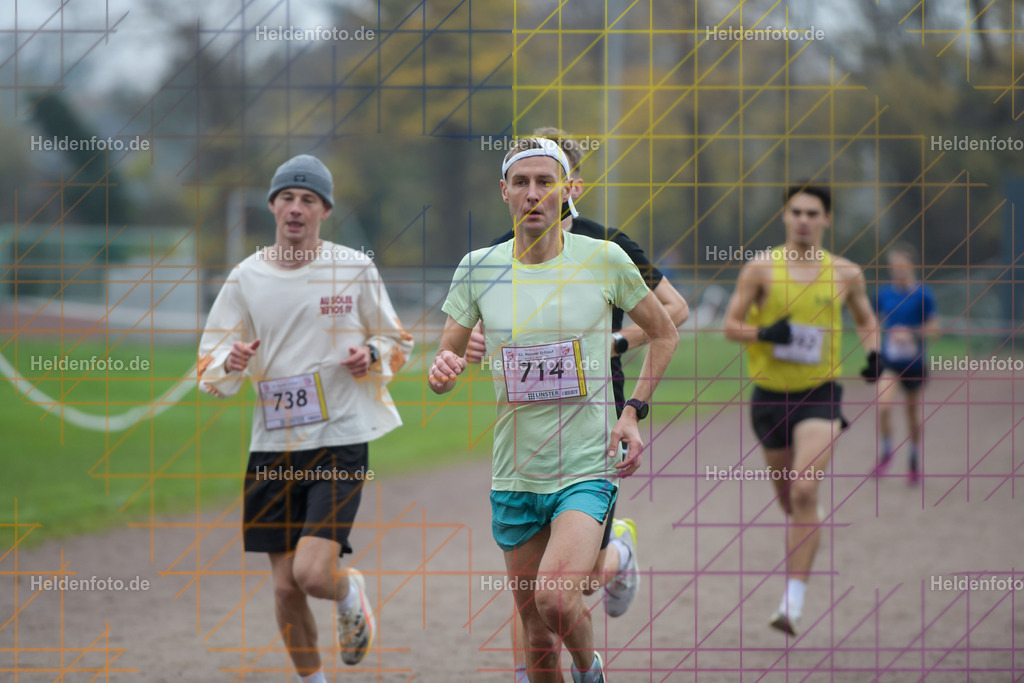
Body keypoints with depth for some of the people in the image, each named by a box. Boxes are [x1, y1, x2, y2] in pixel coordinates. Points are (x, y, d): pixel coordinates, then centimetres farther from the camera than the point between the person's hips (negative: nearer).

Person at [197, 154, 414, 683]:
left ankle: (351, 593, 19)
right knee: (285, 587, 4)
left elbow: (397, 342, 12)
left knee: (313, 573, -17)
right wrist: (231, 362, -16)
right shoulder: (245, 277, 4)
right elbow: (209, 366, 7)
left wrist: (373, 354, -10)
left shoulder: (355, 269, 0)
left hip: (341, 442, -3)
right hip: (273, 447, 3)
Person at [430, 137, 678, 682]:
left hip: (588, 468, -3)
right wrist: (442, 371, -19)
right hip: (514, 477, 3)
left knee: (556, 598, -24)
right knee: (539, 639, 7)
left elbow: (664, 334, 11)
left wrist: (633, 411, -1)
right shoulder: (478, 268, 1)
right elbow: (445, 361, 6)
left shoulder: (604, 259, -4)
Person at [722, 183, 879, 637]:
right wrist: (763, 333, -20)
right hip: (769, 393, 2)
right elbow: (730, 326, 0)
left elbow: (865, 319, 20)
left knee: (805, 492, -19)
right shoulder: (760, 269, -2)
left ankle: (793, 602, -20)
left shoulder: (845, 274, 2)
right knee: (786, 494, 13)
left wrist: (873, 351, 0)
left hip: (820, 394, -2)